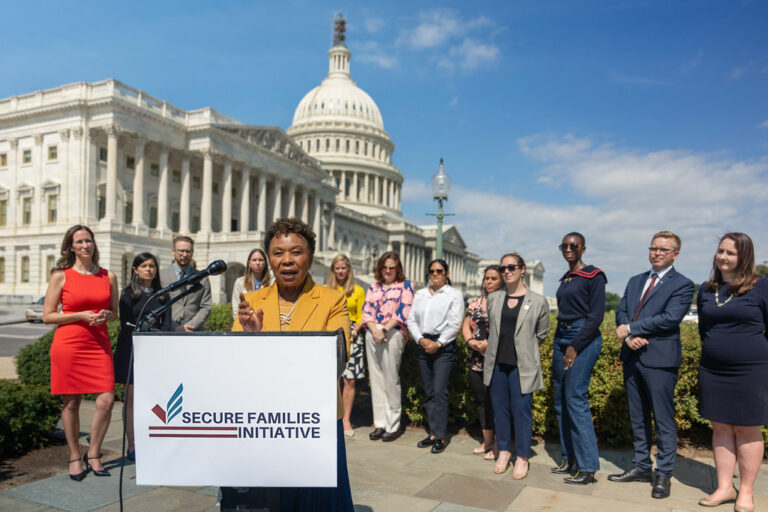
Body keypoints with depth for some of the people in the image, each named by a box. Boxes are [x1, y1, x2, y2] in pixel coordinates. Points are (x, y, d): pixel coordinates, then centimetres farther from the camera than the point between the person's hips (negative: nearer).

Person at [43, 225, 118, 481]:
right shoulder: (61, 276, 1)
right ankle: (75, 457, 21)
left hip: (99, 344, 2)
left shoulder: (108, 276, 9)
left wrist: (106, 315, -3)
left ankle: (93, 454, 13)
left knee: (106, 400, -7)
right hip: (68, 344, -2)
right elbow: (47, 316, 1)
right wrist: (82, 315, -11)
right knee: (71, 402, 4)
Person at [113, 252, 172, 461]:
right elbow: (127, 325, -4)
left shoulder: (161, 294, 14)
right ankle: (132, 446, 5)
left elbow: (166, 324, 9)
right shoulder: (128, 294, 2)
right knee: (131, 398, 0)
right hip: (133, 350, -3)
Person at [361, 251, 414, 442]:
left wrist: (384, 330, -12)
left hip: (394, 334, -4)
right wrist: (375, 331, -7)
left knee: (391, 379, -5)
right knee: (376, 379, 5)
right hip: (372, 335, 5)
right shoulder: (373, 287, 19)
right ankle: (379, 424, 11)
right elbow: (366, 311, 10)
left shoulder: (405, 285, 7)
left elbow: (403, 311, -4)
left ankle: (393, 425, 3)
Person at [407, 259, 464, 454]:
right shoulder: (420, 294, 16)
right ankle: (432, 433, 15)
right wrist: (420, 339, -5)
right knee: (429, 392, 8)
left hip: (444, 346, -5)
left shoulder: (454, 295, 2)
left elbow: (455, 324, -6)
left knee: (440, 391, -10)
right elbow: (411, 319, 11)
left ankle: (440, 436, -3)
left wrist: (438, 343, -13)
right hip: (423, 345, 5)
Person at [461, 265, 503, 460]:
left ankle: (497, 444, 8)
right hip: (476, 359, 6)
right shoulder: (475, 303, 13)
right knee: (481, 399, 12)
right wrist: (471, 341, -6)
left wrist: (490, 343, -19)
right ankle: (487, 440, 24)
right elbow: (466, 326, 12)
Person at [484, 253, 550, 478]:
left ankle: (522, 458, 16)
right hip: (497, 363, 4)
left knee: (522, 410, 1)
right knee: (500, 408, 10)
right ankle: (504, 451, 26)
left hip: (522, 365, -3)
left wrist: (523, 349, 10)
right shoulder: (493, 298, 7)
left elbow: (541, 334, 7)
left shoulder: (538, 302, -3)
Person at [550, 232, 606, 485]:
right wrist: (558, 348, 15)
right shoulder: (565, 279, 16)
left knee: (575, 398, -12)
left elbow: (596, 315, -12)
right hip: (561, 338, 8)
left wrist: (575, 347, -15)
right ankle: (569, 458, 18)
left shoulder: (593, 276, -6)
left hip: (584, 340, -8)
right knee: (560, 401, 8)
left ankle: (588, 467, -4)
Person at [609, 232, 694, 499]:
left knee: (663, 419, 1)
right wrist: (629, 337, -10)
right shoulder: (635, 281, 16)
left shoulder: (682, 284, -4)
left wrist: (631, 328, -13)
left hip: (660, 359, -6)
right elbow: (621, 312, 9)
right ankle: (641, 466, 26)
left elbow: (670, 318, -17)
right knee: (638, 417, 14)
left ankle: (663, 474, 12)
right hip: (632, 356, 7)